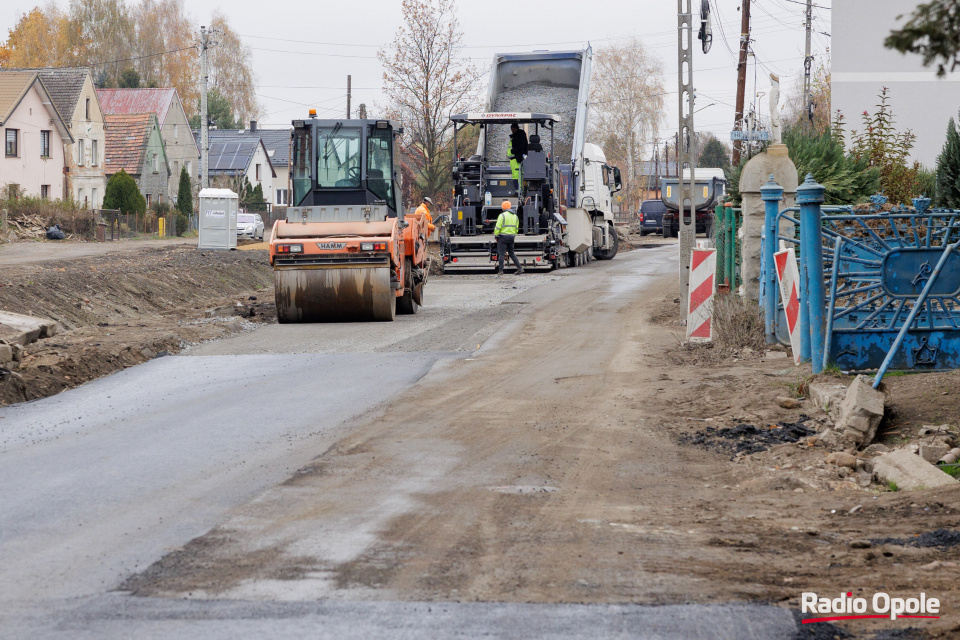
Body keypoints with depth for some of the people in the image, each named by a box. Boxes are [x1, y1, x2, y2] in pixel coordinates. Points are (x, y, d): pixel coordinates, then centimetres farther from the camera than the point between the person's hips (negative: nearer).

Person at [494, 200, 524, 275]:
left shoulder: (502, 215, -11)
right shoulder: (515, 216, 11)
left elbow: (498, 227, -14)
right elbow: (516, 228, 15)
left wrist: (496, 235, -4)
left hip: (503, 236, -6)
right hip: (511, 237, 6)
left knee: (501, 254, 0)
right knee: (512, 253, 15)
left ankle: (500, 271, 0)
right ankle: (520, 268, 8)